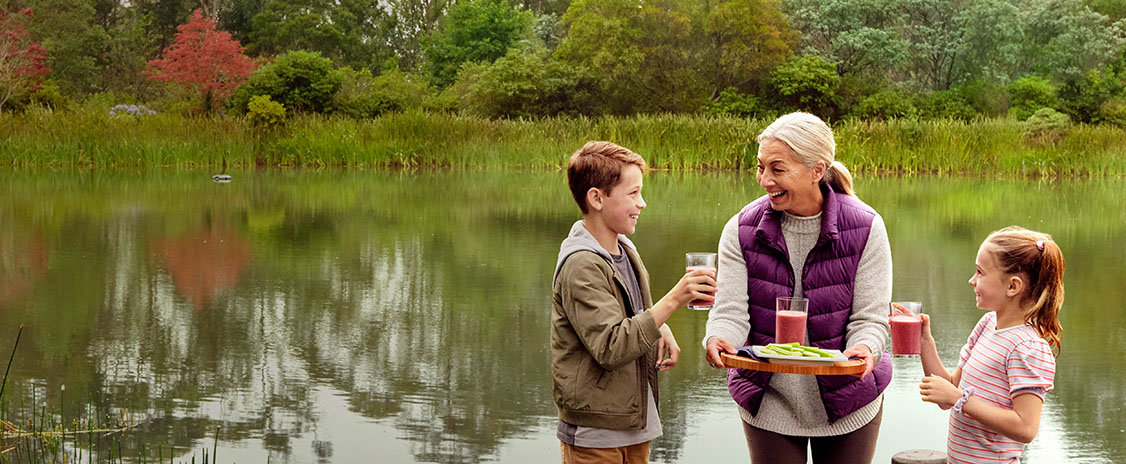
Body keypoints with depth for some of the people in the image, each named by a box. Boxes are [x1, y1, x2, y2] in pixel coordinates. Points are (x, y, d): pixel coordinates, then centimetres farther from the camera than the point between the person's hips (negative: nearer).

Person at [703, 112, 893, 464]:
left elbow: (870, 317, -12)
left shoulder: (865, 228, -11)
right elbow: (730, 309, -12)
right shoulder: (741, 230, -6)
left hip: (848, 406, -1)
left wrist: (864, 348, -34)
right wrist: (718, 340, -35)